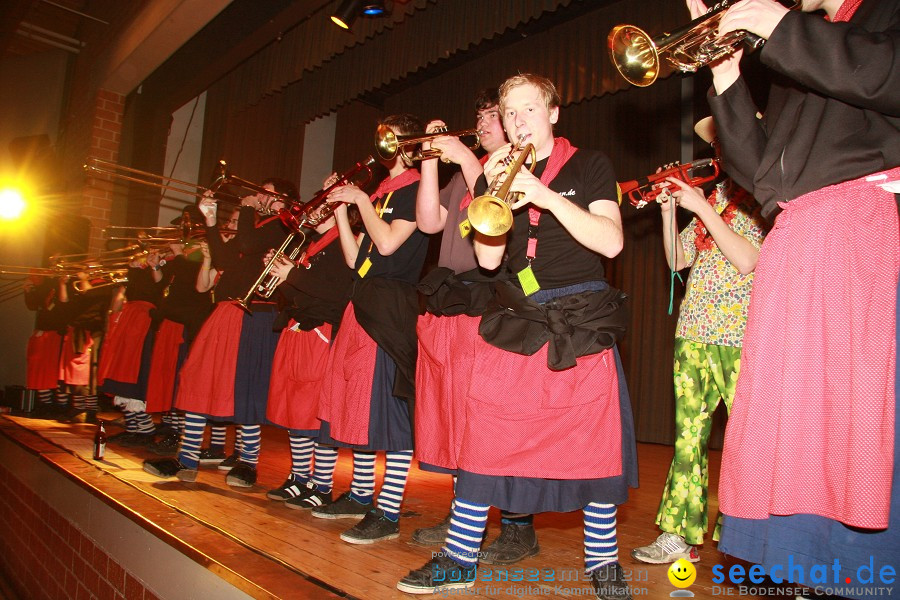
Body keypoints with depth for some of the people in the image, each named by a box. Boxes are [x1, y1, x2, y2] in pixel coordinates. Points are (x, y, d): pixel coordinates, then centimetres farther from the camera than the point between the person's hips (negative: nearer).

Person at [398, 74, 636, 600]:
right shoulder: (500, 173, 15)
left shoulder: (589, 165, 6)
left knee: (595, 443, -2)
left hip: (581, 322, -2)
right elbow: (488, 257, 5)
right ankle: (459, 558, 10)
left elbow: (611, 241, -9)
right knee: (486, 437, -2)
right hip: (515, 321, 3)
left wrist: (547, 196, -18)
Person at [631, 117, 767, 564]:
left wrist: (701, 207, -12)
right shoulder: (712, 196, 18)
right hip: (694, 331, 6)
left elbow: (747, 260, -14)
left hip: (742, 335, -5)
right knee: (688, 438, 6)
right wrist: (669, 210, 3)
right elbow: (677, 261, 14)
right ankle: (681, 536, 14)